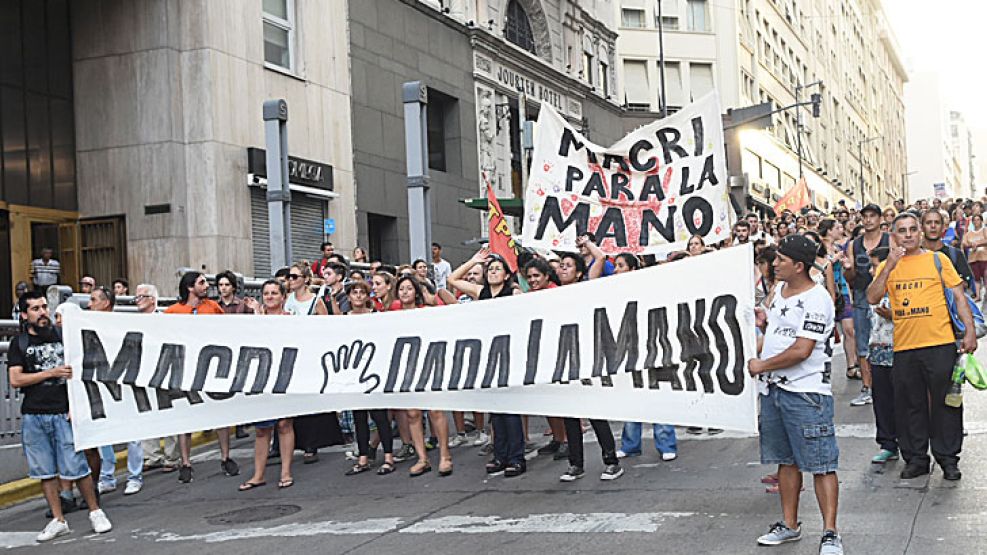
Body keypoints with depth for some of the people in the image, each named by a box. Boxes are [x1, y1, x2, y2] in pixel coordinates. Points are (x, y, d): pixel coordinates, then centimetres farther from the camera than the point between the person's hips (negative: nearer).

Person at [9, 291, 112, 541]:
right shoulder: (19, 343, 8)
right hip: (33, 416, 2)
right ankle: (58, 520, 16)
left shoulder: (63, 336, 7)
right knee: (45, 471, 7)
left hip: (63, 413, -2)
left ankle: (95, 512, 10)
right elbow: (15, 379, -2)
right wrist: (52, 373, -11)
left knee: (76, 466, -4)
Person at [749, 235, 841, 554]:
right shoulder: (779, 291, 13)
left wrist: (761, 366, -12)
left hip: (806, 392, -9)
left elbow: (801, 350, -21)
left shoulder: (817, 299, -14)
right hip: (773, 388, 9)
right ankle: (789, 525, 26)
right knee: (786, 460, 16)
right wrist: (764, 322, 5)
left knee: (820, 463, -5)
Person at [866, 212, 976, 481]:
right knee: (909, 405, 8)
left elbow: (959, 297, 4)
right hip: (904, 346, 2)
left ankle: (948, 458, 15)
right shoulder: (887, 265, 9)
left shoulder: (937, 259, 4)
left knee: (945, 403, 4)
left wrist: (970, 331, -5)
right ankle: (915, 458, 19)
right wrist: (889, 266, -12)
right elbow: (872, 298, -4)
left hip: (940, 344, -2)